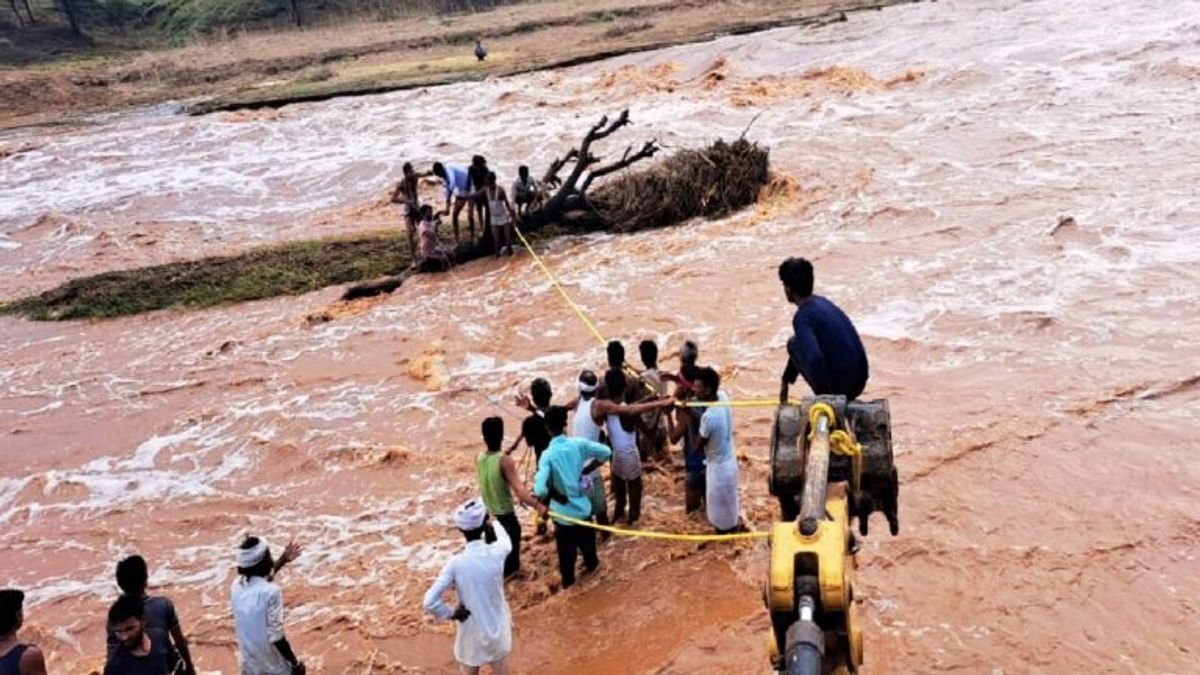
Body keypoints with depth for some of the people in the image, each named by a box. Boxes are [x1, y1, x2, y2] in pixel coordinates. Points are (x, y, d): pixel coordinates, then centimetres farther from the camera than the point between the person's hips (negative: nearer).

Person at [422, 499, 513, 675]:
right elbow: (506, 541, 7)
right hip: (497, 628, 2)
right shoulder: (497, 553, -19)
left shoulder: (455, 563, -24)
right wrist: (494, 523, 27)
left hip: (472, 632, -2)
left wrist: (451, 614, -9)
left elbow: (430, 601, -28)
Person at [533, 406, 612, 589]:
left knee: (566, 549, 20)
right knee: (587, 540, 31)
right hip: (583, 507, 4)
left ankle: (568, 579, 39)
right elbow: (606, 452, -4)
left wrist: (555, 495, -13)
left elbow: (540, 490, -35)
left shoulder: (548, 455, -26)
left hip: (563, 512, -3)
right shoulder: (579, 444, -14)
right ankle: (591, 564, 54)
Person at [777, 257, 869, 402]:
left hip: (836, 388, -7)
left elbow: (814, 359, -29)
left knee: (794, 343, 9)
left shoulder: (802, 317, -15)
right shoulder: (822, 302, 13)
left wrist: (822, 395, -14)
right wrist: (786, 380, 31)